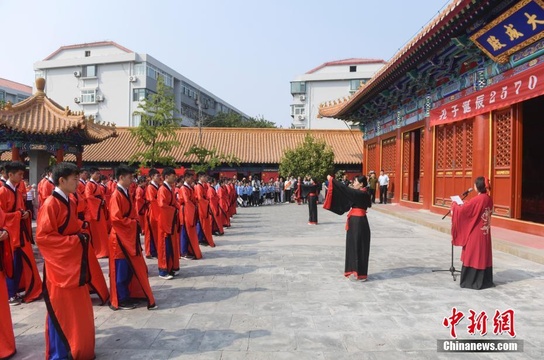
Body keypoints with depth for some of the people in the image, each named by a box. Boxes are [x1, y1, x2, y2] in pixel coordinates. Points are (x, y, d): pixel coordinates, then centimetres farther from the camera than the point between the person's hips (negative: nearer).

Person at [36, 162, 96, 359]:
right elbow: (42, 236, -20)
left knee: (78, 310, 16)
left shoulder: (70, 202, 9)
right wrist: (74, 239, -20)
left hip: (74, 264, 9)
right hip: (60, 266, -8)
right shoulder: (50, 204, -17)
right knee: (60, 312, 4)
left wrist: (82, 229, 2)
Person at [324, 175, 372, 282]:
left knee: (358, 247, -2)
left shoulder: (362, 194, -16)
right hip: (356, 221, 10)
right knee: (354, 246, 13)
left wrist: (332, 180, -18)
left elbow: (346, 189, -22)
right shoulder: (359, 194, 11)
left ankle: (360, 274, 6)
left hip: (358, 222, -10)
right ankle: (356, 271, 23)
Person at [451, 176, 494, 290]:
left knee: (473, 255, 1)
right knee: (484, 255, 14)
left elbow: (462, 210, -16)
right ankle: (485, 280, 22)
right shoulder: (488, 199, 4)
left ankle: (471, 281, 8)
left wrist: (454, 205, 3)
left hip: (475, 233, -8)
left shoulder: (476, 200, -20)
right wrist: (466, 204, 20)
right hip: (485, 232, 8)